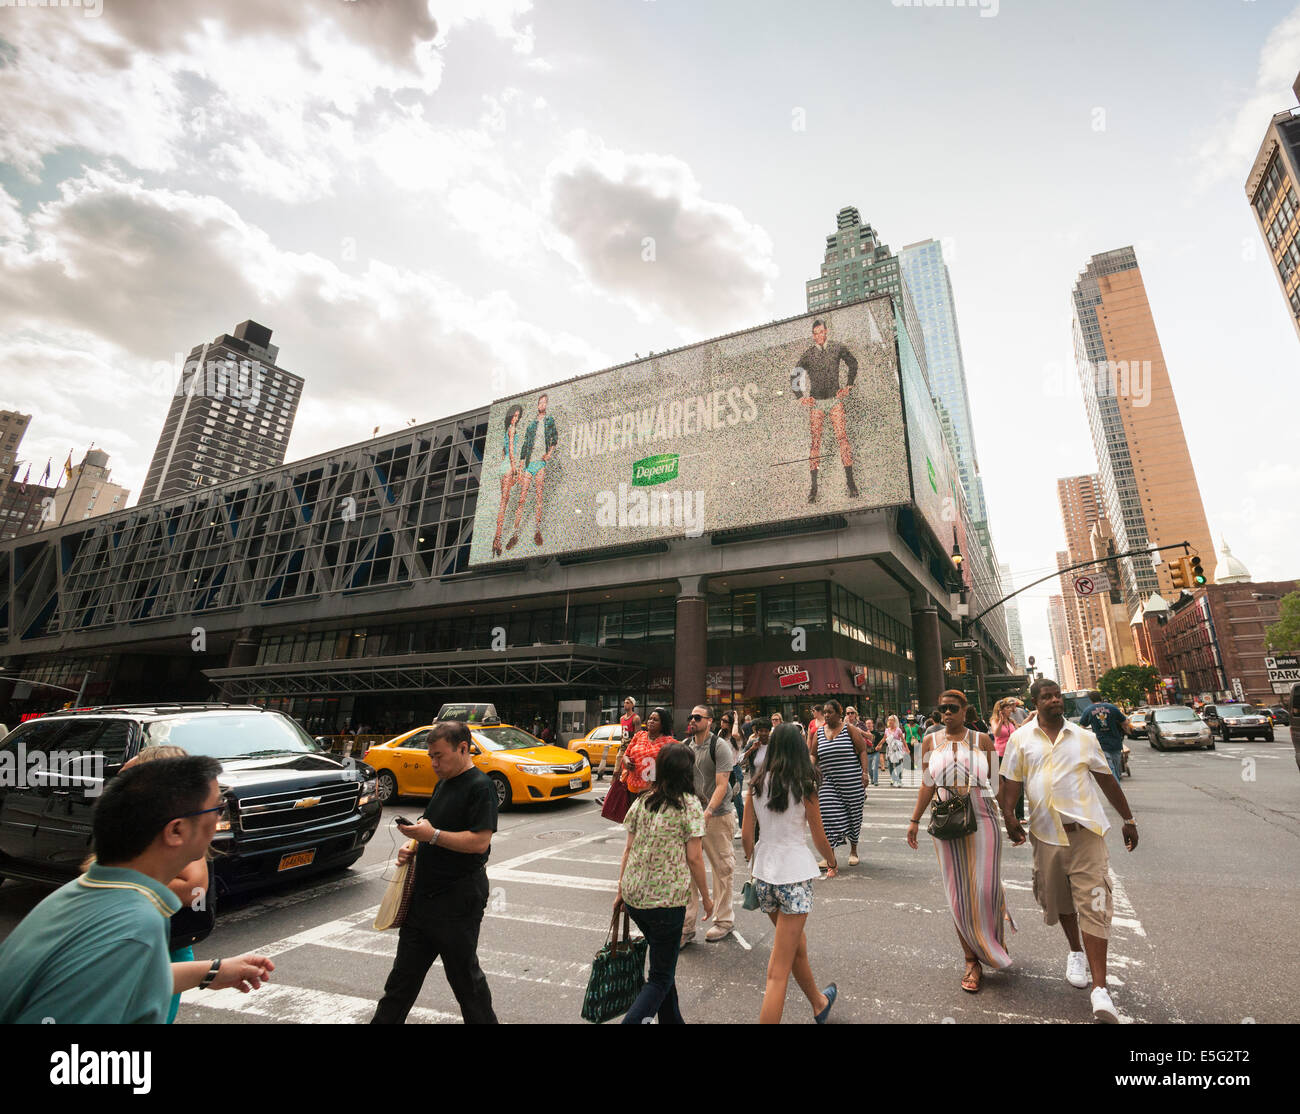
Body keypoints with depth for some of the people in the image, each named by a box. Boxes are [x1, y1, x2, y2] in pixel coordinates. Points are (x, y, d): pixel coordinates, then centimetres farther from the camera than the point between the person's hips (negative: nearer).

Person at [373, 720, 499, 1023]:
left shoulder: (480, 786, -19)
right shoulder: (443, 783, 10)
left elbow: (479, 841, -26)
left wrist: (432, 835, -26)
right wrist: (414, 848, 3)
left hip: (458, 899, -8)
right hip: (424, 895, 8)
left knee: (465, 977, 8)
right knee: (404, 972, 18)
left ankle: (483, 1020, 26)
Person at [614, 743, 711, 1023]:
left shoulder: (642, 801, 3)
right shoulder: (690, 804, -10)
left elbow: (629, 848, 6)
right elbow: (694, 857, -10)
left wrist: (621, 891, 15)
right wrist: (706, 898, 3)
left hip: (632, 895, 6)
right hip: (666, 899, -5)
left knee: (663, 961, 25)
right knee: (661, 977, 9)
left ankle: (671, 1019, 35)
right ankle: (632, 1020, -7)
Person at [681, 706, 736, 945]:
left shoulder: (720, 746, -11)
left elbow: (721, 785, -17)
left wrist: (707, 813, -27)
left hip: (717, 816, -5)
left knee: (722, 869, 10)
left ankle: (724, 920, 28)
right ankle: (686, 929, 13)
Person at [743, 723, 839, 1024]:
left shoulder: (757, 784, 0)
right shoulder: (803, 786, -10)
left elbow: (747, 835, 4)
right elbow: (819, 838, -1)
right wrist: (833, 863, 19)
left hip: (764, 873, 5)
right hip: (795, 872, -5)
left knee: (797, 945, 28)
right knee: (779, 970, 1)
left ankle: (819, 1003, 50)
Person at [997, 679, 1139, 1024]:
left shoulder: (1084, 737, 4)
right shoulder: (1020, 739, 1)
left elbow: (1107, 779, 14)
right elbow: (1011, 781, 1)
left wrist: (1128, 819, 14)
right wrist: (1009, 815, -12)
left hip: (1085, 829, -1)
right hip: (1046, 832, 1)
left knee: (1092, 903, -6)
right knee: (1058, 899, 15)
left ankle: (1100, 989, -3)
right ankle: (1076, 952, 41)